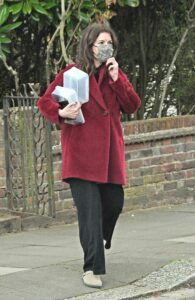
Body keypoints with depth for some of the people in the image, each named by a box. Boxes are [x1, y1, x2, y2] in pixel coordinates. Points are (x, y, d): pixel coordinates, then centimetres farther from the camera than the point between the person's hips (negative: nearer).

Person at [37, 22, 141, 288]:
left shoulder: (115, 74, 15)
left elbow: (133, 106, 4)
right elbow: (44, 101, 2)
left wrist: (116, 79, -7)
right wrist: (61, 113, -18)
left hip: (110, 153, 5)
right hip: (82, 153, -5)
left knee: (114, 203, 8)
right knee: (90, 211, -11)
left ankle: (97, 241, 39)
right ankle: (93, 268, -9)